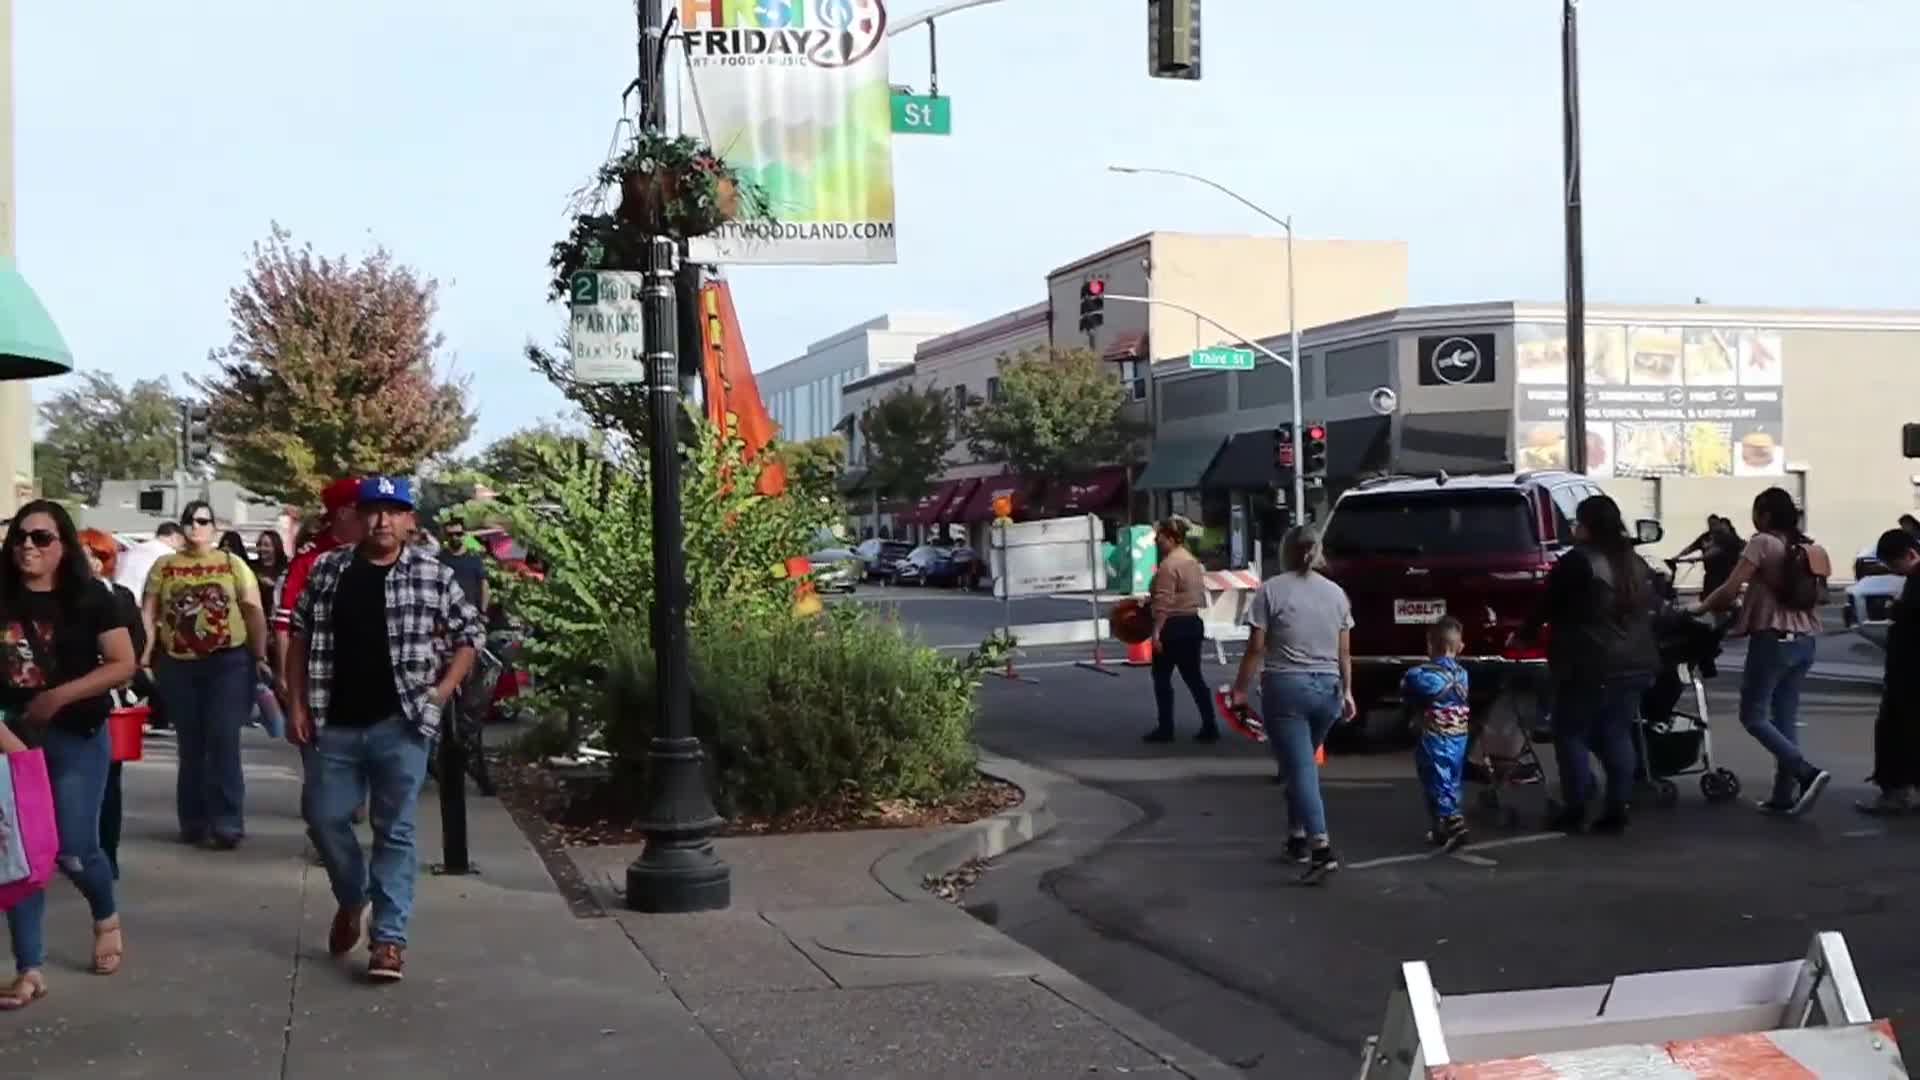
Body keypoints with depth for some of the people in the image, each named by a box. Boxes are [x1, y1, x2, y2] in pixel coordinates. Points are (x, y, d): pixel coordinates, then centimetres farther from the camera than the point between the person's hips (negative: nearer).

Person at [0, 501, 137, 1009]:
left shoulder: (88, 597, -4)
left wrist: (59, 696, -15)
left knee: (73, 848, -1)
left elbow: (123, 665, -7)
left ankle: (107, 917, 32)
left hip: (76, 738, -2)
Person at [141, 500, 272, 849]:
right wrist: (144, 656, -5)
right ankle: (194, 822, 19)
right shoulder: (163, 566, 8)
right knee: (190, 747, 10)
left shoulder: (232, 563, 4)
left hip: (227, 662, -2)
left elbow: (254, 611, 0)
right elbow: (148, 613, 5)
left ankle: (227, 823, -6)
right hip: (178, 665, 2)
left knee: (223, 742, -8)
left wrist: (260, 657, -7)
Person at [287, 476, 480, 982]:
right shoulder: (326, 570, 4)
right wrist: (297, 704, 3)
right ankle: (351, 898, 36)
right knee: (324, 818, 9)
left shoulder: (434, 576, -2)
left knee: (394, 832, 1)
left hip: (401, 725, -2)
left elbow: (468, 635, 5)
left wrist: (441, 693, -5)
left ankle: (389, 938, 8)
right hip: (334, 725, 2)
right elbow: (300, 636, 9)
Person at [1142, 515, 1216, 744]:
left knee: (1162, 677, 4)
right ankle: (1210, 727, 8)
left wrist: (1156, 632, -21)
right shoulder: (1192, 561, 14)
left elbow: (1164, 603, -22)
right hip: (1193, 623, 9)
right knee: (1193, 677, 11)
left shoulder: (1168, 564, -16)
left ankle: (1165, 729, 8)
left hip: (1173, 626, -9)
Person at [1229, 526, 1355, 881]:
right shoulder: (1336, 592, 8)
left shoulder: (1271, 590, -6)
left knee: (1300, 769, -7)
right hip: (1328, 688, 5)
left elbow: (1256, 649, -7)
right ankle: (1298, 838, 27)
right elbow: (1344, 652, 9)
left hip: (1285, 687, -5)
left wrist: (1239, 689, 2)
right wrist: (1347, 691, 19)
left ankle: (1321, 848, -18)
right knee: (1300, 764, 21)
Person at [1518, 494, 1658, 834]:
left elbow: (1547, 607, -3)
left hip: (1589, 666, -7)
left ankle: (1575, 810, 2)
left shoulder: (1577, 562, -11)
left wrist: (1525, 634, 12)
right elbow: (1647, 614, 19)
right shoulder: (1637, 564, 13)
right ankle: (1617, 811, 9)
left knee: (1572, 734, 3)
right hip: (1634, 664, 7)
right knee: (1617, 735, 11)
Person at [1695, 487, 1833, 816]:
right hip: (1804, 641, 7)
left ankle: (1807, 773, -15)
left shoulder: (1763, 542, -10)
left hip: (1773, 639, -7)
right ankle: (1784, 794, 9)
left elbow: (1729, 590, -15)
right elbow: (1813, 595, 16)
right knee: (1786, 718, 11)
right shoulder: (1809, 549, 10)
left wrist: (1700, 607, 3)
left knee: (1753, 716, -1)